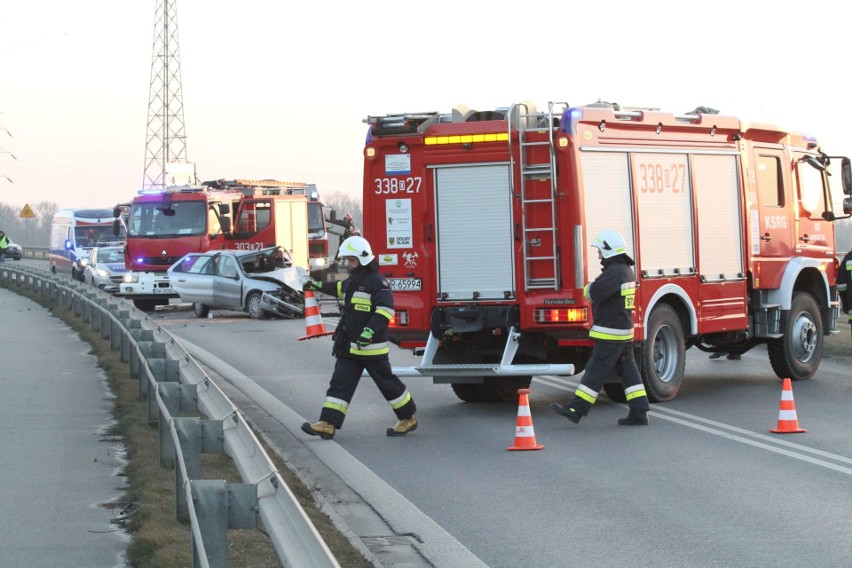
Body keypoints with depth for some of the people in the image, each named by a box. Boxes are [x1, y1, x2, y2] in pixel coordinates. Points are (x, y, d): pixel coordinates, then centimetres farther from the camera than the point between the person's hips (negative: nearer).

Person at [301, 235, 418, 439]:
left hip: (372, 347, -9)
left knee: (386, 382, 3)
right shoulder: (353, 281, 15)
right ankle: (327, 424, -3)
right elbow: (340, 288, 40)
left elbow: (386, 309, -26)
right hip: (350, 346, 9)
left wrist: (370, 331, -35)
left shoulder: (377, 281, -14)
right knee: (340, 383, 1)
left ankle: (408, 419, 18)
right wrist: (318, 286, 45)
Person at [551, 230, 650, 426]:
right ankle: (639, 413, 8)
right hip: (625, 331, 10)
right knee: (628, 371, 9)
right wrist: (594, 288, 5)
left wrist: (588, 288, -5)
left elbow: (594, 293, -27)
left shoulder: (614, 272, -19)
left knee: (596, 371, -3)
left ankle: (576, 409, 3)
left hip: (609, 334, -10)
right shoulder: (626, 271, 13)